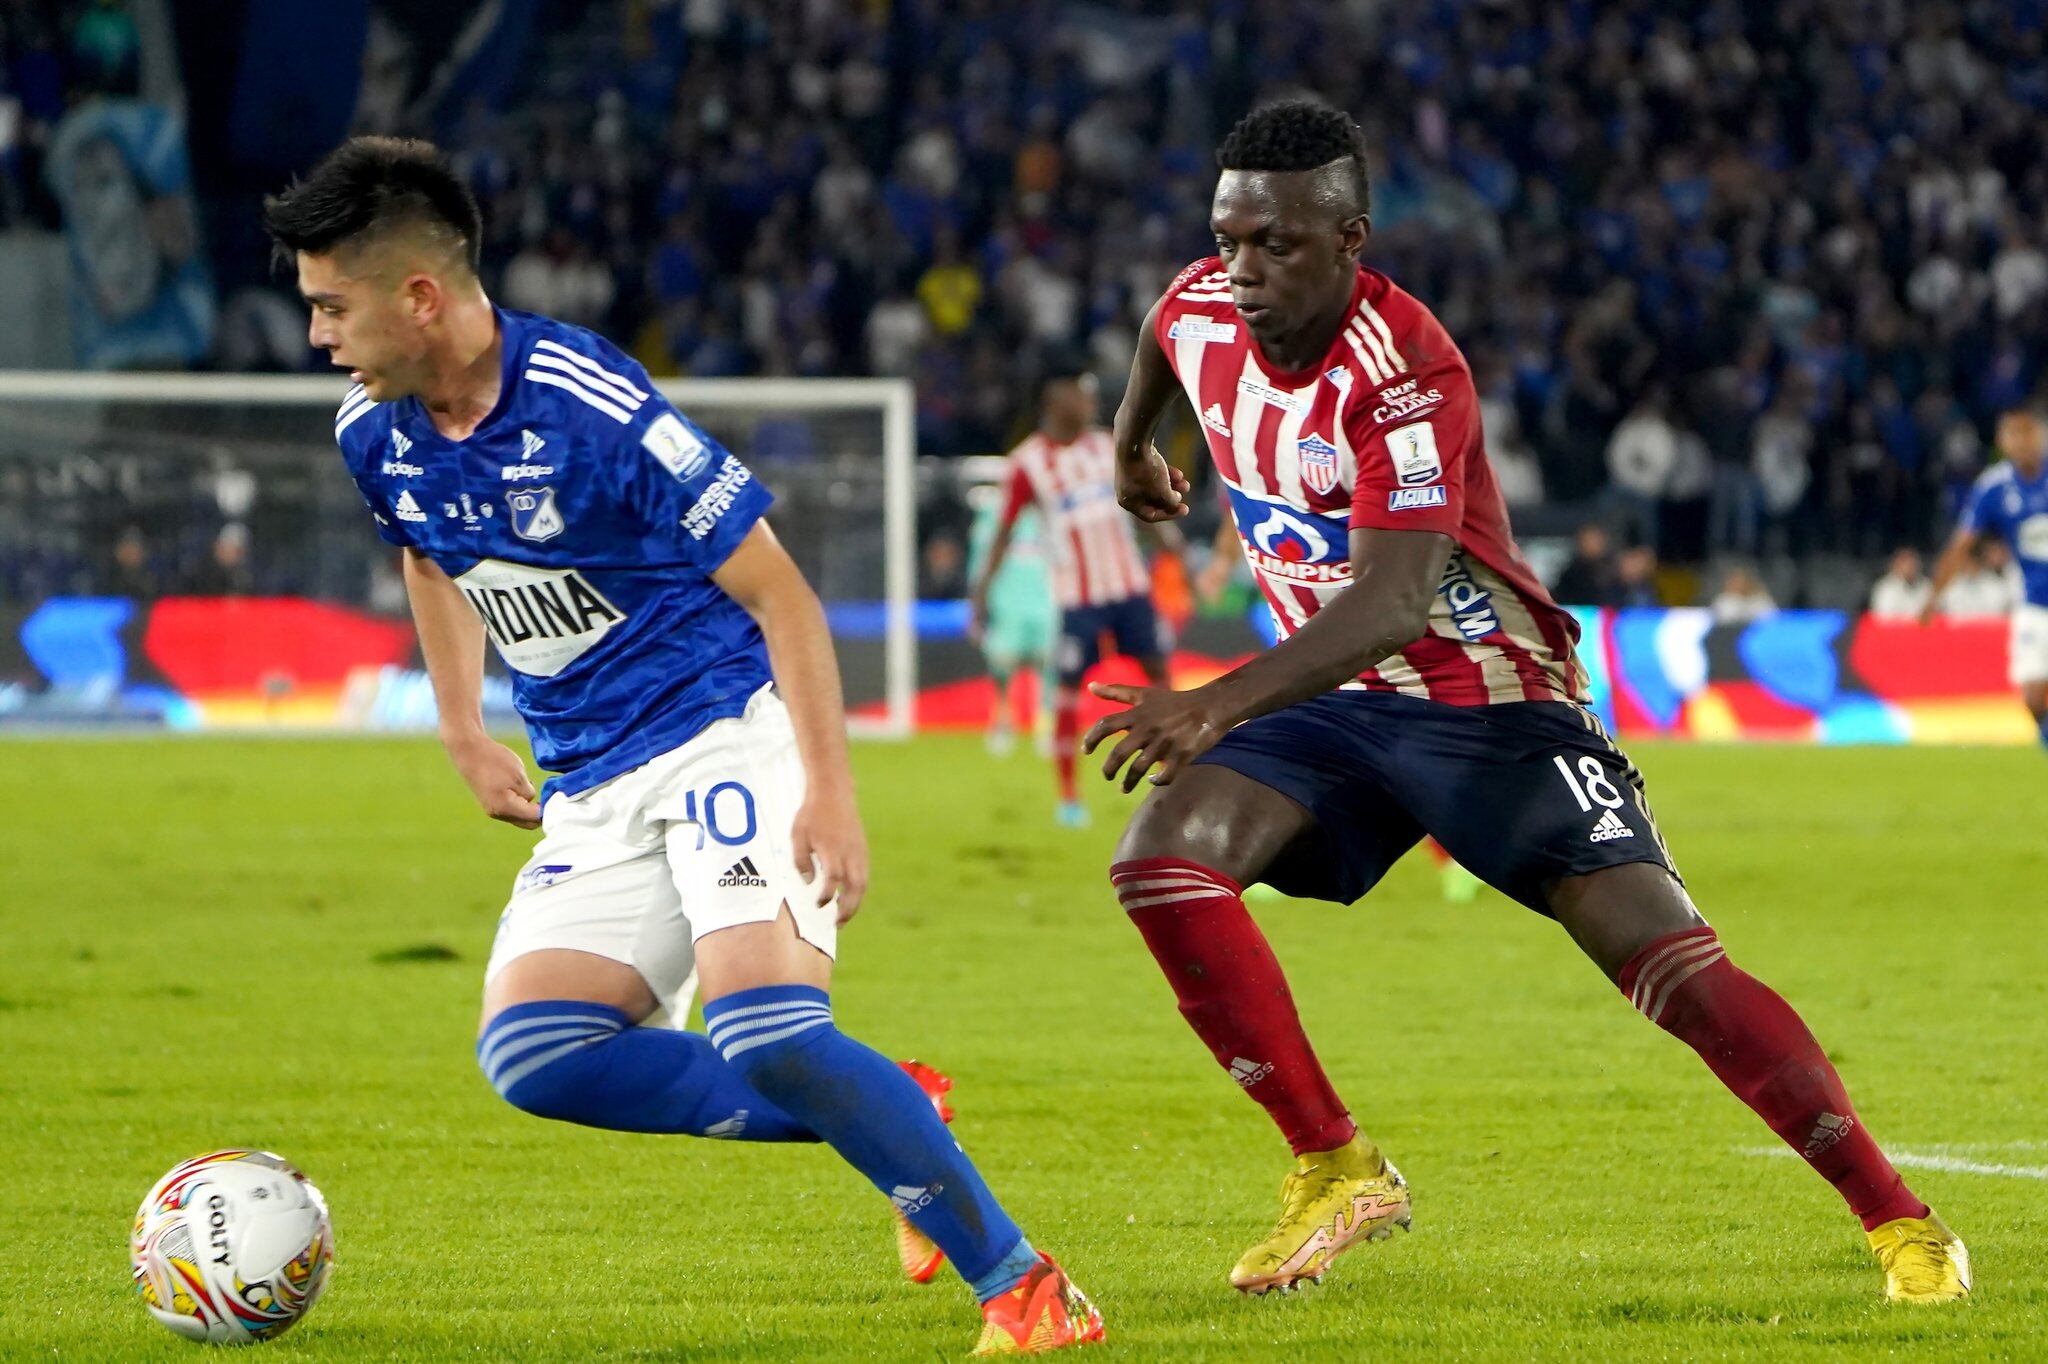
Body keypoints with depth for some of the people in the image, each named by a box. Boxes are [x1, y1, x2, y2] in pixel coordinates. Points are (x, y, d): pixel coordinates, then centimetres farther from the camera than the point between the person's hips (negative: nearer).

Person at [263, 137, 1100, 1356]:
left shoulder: (592, 408, -21)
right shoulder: (377, 434, 1)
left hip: (730, 726, -8)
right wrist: (465, 734, 21)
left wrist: (830, 790, -22)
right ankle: (891, 1120, 0)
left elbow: (777, 591, -16)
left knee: (757, 1018, -28)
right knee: (532, 1053, -12)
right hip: (596, 785, 8)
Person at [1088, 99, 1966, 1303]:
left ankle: (1899, 1219, -6)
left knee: (1673, 962, -16)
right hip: (1341, 702, 6)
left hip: (1489, 704, -6)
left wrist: (1218, 704, -50)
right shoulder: (1204, 311, -6)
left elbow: (1391, 602, -38)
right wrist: (1132, 449, 41)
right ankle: (1339, 1173, -8)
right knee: (1162, 860, -18)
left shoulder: (1406, 376, -27)